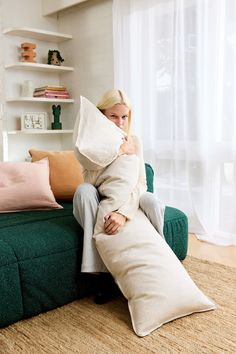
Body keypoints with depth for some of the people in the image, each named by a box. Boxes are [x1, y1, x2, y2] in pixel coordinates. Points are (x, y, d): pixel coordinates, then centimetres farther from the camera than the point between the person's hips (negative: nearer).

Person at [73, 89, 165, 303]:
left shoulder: (134, 142, -9)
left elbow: (140, 182, -20)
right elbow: (90, 181, -23)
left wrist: (123, 212, -38)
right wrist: (113, 151, -32)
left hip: (126, 201, 1)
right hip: (99, 203, 0)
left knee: (153, 202, -30)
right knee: (83, 190, -34)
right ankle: (104, 271, -30)